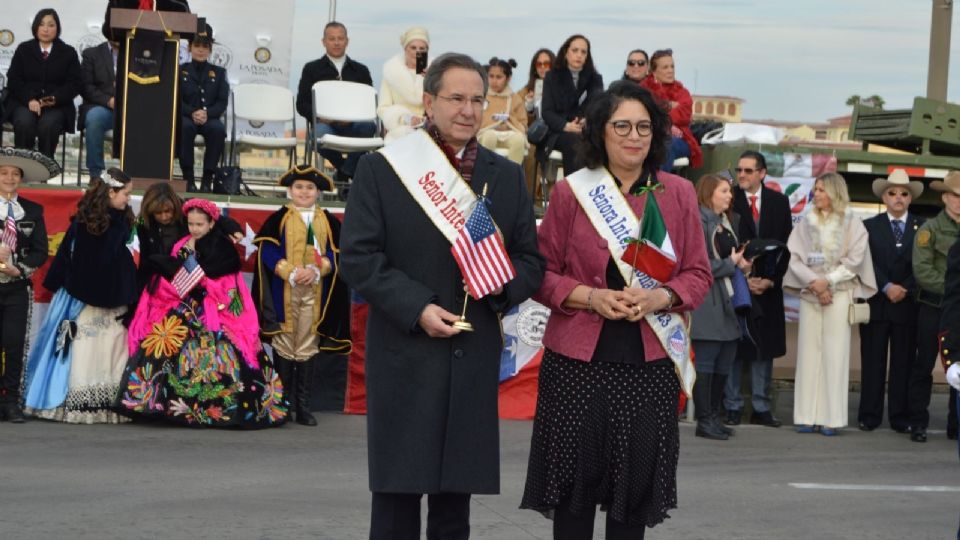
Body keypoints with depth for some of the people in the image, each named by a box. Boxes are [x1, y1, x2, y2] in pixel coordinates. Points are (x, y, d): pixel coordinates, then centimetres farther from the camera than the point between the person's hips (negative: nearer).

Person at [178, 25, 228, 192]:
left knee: (218, 129, -35)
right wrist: (192, 113, -17)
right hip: (186, 117, -1)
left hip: (210, 118, 1)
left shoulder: (218, 73, 15)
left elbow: (222, 102, 5)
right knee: (185, 126, -37)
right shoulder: (181, 71, 13)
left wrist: (207, 113, -16)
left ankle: (208, 178, -27)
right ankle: (188, 177, -31)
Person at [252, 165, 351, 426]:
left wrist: (316, 270, -13)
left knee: (308, 346, 2)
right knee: (284, 345, 0)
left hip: (315, 292, 2)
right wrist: (290, 272, -16)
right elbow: (267, 250, -3)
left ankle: (303, 405, 7)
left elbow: (336, 254, 5)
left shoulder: (329, 222, 10)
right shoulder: (279, 219, 4)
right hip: (283, 291, -2)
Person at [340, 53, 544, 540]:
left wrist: (502, 286, -10)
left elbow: (530, 261, 13)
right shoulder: (381, 168, 0)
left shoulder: (506, 175, 13)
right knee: (397, 493, 0)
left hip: (475, 357, 4)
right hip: (404, 355, -3)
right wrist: (417, 307, -16)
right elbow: (358, 257, -5)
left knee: (456, 499, 8)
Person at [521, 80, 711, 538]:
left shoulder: (678, 193, 6)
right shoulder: (570, 192, 2)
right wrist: (592, 298, -14)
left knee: (636, 483, 4)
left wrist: (660, 297, -13)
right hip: (578, 361, -1)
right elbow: (544, 275, 3)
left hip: (649, 363, 1)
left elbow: (698, 275, 7)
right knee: (575, 481, 2)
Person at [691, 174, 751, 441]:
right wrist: (731, 264, -9)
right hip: (707, 304, -9)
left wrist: (743, 265, 3)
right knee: (705, 363, -5)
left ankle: (714, 416, 19)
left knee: (724, 363, 10)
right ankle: (704, 421, -2)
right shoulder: (699, 221, -9)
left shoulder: (730, 221, 18)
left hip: (729, 301, 9)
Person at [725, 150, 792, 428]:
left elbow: (786, 245, 7)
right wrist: (744, 279, -9)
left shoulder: (779, 202, 8)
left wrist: (770, 280, -3)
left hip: (768, 287, 3)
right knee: (733, 348, -2)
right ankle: (732, 407, 5)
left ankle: (761, 408, 10)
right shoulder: (729, 200, -2)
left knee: (764, 348, 5)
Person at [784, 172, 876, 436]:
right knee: (808, 352, 0)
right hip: (809, 293, 3)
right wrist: (813, 282, -9)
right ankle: (807, 416, 1)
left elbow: (854, 260, -3)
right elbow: (796, 258, 4)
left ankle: (831, 418, -5)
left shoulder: (852, 223, 3)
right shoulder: (806, 223, 11)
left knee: (835, 353, -5)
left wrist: (828, 280, -10)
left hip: (839, 294, -3)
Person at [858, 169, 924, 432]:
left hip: (908, 304, 0)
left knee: (904, 362, 2)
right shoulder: (870, 226, 6)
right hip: (876, 303, 0)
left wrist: (905, 289, -11)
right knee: (873, 362, 3)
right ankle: (869, 415, 7)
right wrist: (887, 287, -14)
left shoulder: (922, 227, 6)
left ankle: (901, 417, 6)